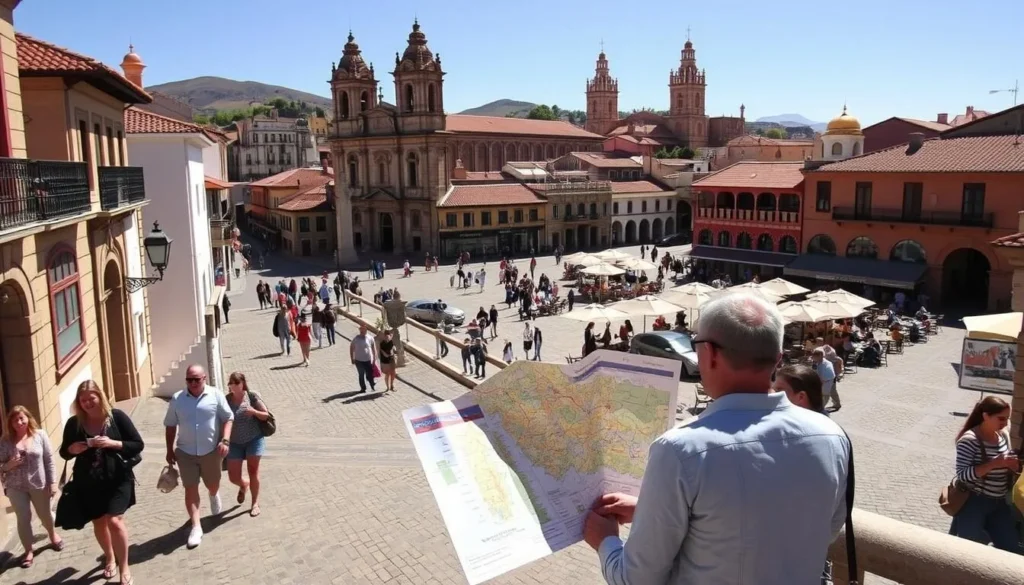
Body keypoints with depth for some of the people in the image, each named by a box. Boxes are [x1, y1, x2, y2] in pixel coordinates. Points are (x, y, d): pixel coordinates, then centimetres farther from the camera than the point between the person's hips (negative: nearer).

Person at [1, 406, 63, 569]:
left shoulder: (40, 435, -9)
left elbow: (49, 460, -5)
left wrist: (52, 482, -6)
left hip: (39, 485, 0)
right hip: (16, 487, 0)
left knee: (45, 514, 17)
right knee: (23, 518, 5)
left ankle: (53, 535, 46)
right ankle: (28, 550, 25)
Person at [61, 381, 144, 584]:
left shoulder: (116, 416, -9)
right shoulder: (73, 423, -2)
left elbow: (138, 444, -8)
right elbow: (64, 452, 9)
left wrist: (113, 443, -23)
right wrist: (73, 448, -14)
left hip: (118, 479, -4)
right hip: (88, 483, 4)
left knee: (114, 520, -13)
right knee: (98, 522, 17)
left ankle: (124, 567, 5)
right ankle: (109, 557, 43)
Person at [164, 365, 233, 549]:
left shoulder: (216, 395, -8)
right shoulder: (177, 399, -2)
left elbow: (228, 418, -5)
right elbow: (170, 426, 5)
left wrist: (225, 440, -16)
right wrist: (170, 451, 5)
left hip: (211, 451, -1)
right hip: (185, 452, 1)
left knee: (213, 485, 16)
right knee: (190, 489, 0)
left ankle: (214, 496, 52)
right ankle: (196, 527, 6)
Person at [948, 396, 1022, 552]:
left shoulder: (1004, 435, 3)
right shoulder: (969, 440, -20)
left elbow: (1004, 467, 16)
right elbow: (962, 475, -25)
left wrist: (1014, 465, -7)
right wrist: (994, 464, -31)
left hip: (999, 503, 7)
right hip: (972, 502, -7)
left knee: (1013, 550, 6)